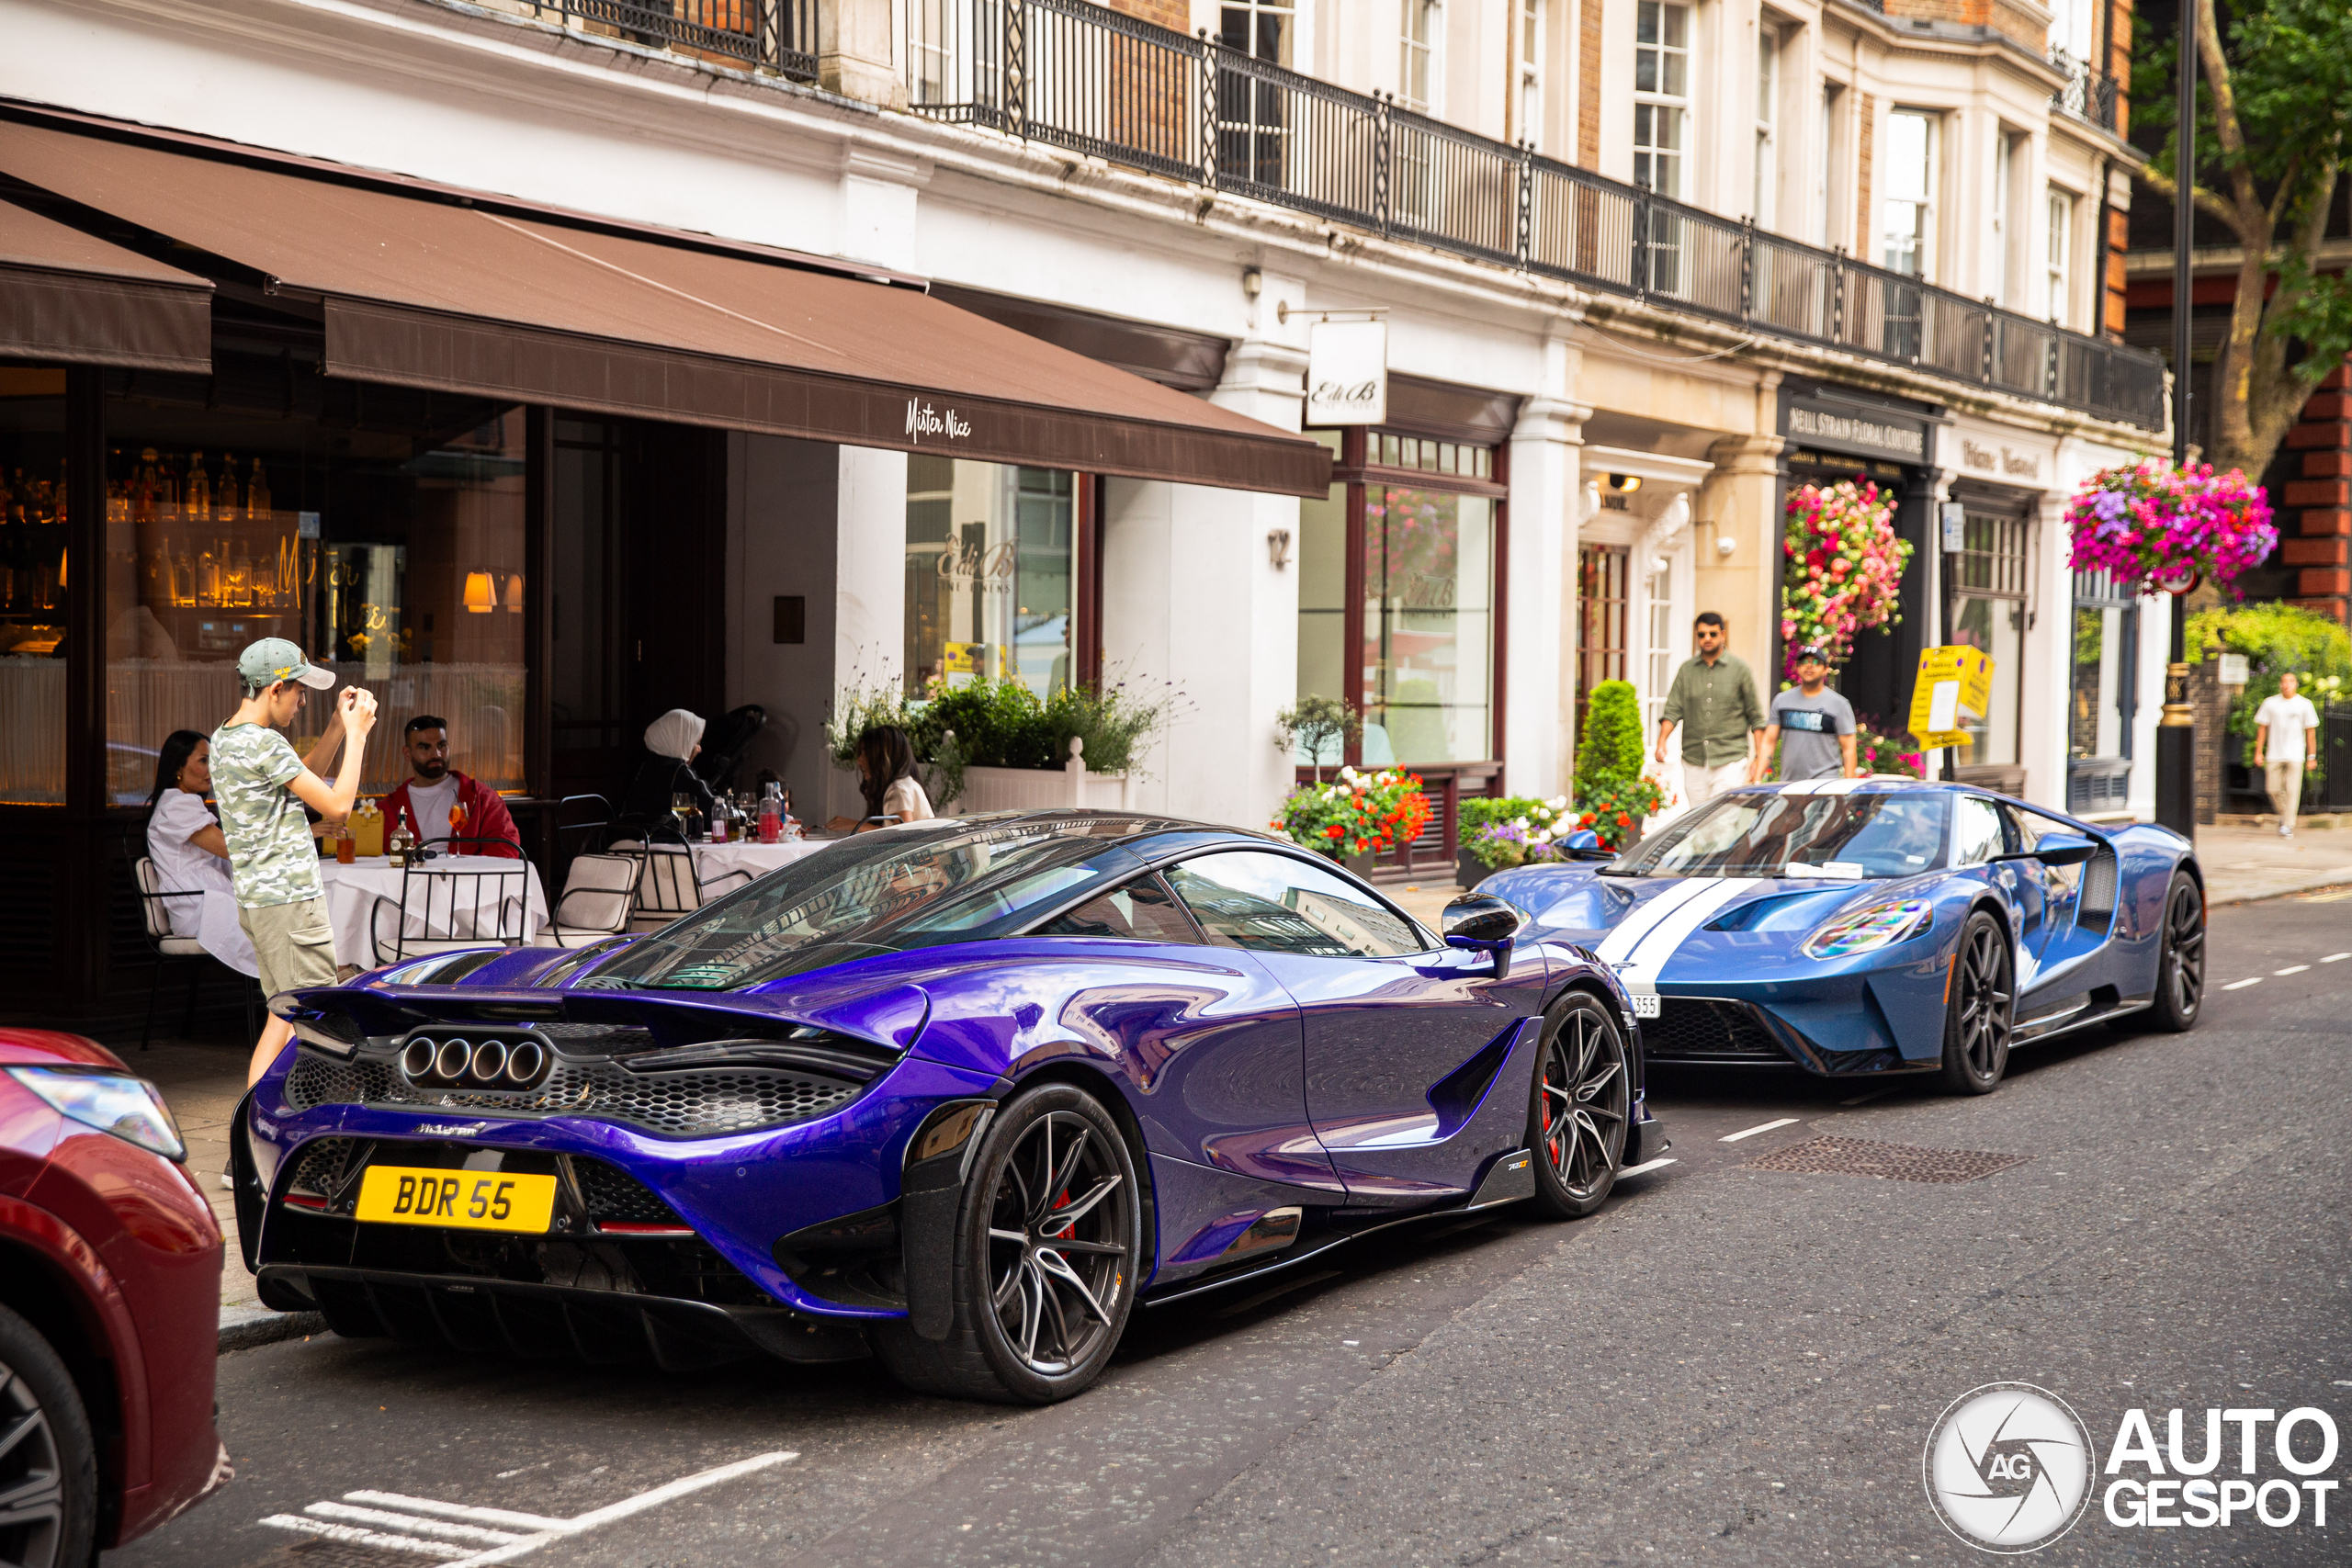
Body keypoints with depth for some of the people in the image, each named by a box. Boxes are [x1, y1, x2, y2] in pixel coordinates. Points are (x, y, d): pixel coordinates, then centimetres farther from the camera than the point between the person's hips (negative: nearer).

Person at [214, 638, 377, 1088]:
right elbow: (337, 805, -15)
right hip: (290, 899, -10)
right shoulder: (264, 743, -18)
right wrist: (356, 733, -6)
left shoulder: (225, 738, 12)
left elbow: (305, 774, 23)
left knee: (284, 1019, 13)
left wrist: (339, 725, 13)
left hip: (255, 898, 10)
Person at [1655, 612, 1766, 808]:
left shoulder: (1740, 670, 3)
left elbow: (1756, 717, 5)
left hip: (1730, 760, -3)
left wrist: (1759, 757, 1)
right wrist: (1661, 742, -12)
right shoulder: (1687, 669, 10)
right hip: (1694, 760, 3)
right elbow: (1673, 710, 5)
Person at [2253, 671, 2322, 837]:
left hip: (2295, 756, -2)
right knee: (2273, 789, 2)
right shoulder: (2270, 703, 7)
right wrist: (2258, 753, 4)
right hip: (2274, 754, 2)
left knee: (2292, 790, -9)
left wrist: (2311, 756, 3)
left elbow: (2310, 731, 6)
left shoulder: (2304, 704, 5)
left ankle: (2287, 825, -6)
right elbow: (2262, 728, 10)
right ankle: (2283, 815, 27)